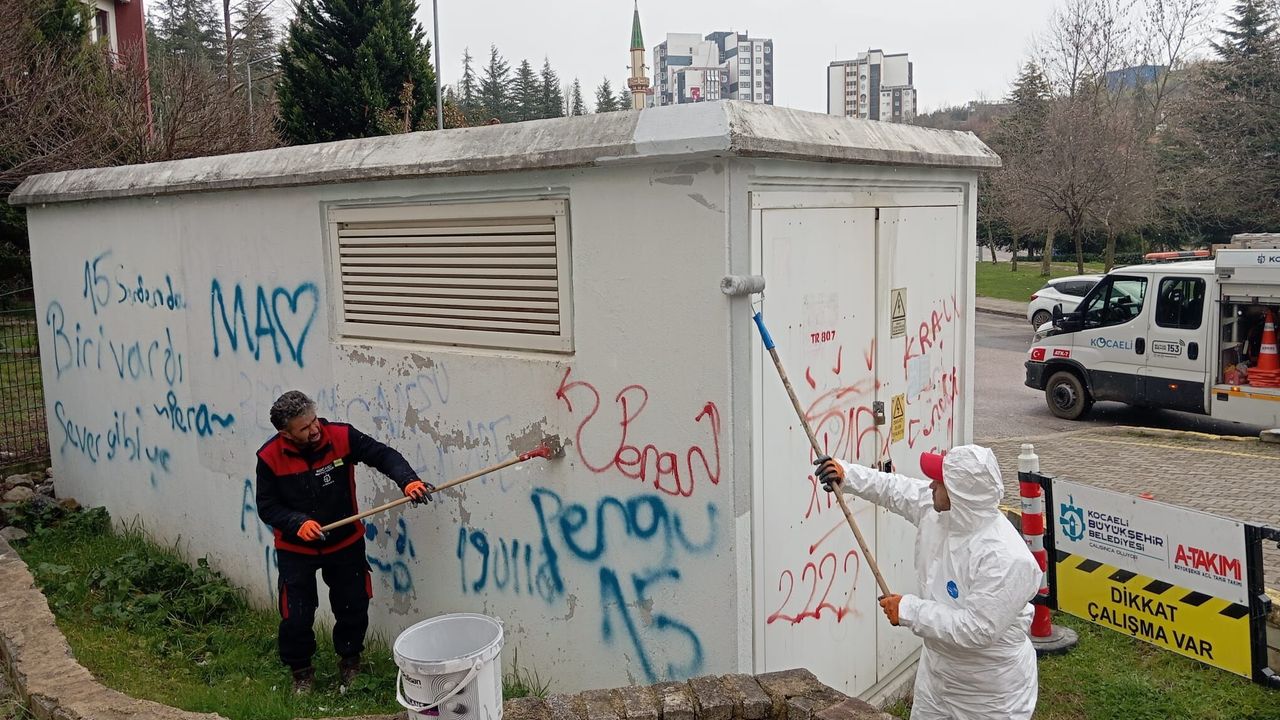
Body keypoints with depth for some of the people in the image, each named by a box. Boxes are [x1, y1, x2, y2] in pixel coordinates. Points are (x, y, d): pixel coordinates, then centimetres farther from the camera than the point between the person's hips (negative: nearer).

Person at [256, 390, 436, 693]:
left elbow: (383, 455, -17)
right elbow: (267, 507, -10)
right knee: (295, 617, 3)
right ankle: (301, 671, 32)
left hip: (345, 543, 1)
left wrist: (408, 481, -35)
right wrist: (299, 524, -27)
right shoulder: (270, 457, -16)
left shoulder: (341, 436, -18)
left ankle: (350, 662, 39)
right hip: (295, 550, -1)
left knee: (353, 609, 11)